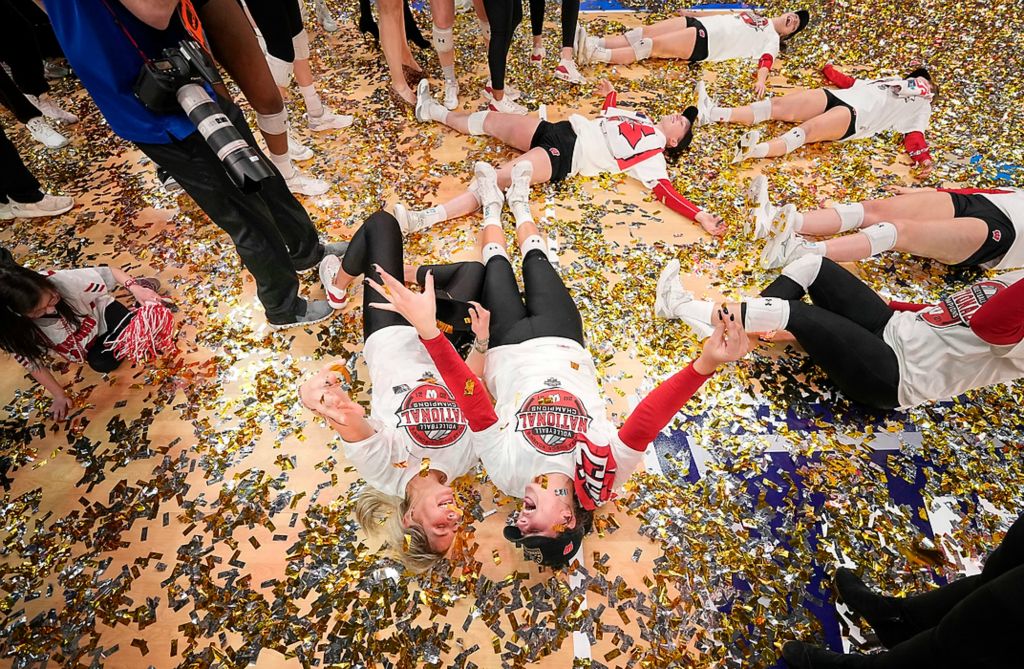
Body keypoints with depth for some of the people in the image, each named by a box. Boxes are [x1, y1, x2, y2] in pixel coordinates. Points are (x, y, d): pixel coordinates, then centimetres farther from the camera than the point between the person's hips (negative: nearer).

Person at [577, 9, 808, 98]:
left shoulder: (772, 40, 11)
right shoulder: (757, 16, 32)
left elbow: (766, 60, -8)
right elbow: (727, 14, 32)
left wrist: (761, 80, -31)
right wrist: (694, 12, 29)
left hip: (706, 42, -7)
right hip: (699, 23, 7)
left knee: (655, 45, -23)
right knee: (647, 31, -11)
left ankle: (596, 55, -30)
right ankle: (593, 42, -19)